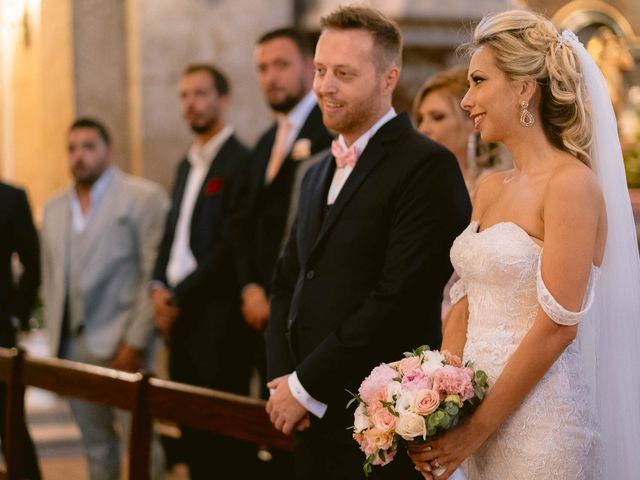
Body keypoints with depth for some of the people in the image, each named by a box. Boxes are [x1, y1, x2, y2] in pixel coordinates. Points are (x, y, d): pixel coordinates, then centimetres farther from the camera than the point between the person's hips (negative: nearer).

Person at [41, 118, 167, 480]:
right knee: (96, 448, 10)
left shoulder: (144, 197, -3)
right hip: (74, 347, 5)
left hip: (122, 343, -5)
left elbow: (155, 274, -8)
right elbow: (51, 278, 17)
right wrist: (55, 342, 11)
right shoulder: (55, 208, 15)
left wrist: (136, 342, -13)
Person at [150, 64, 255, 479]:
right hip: (180, 318, 8)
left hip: (217, 319, -8)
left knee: (225, 441, -4)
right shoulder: (187, 165, 18)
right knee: (192, 432, 11)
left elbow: (232, 245, -16)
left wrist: (180, 297, -12)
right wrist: (159, 286, 4)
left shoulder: (240, 161, -9)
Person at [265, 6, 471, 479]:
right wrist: (282, 379, 0)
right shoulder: (319, 174, 16)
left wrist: (307, 386, -14)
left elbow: (401, 299, -19)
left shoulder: (427, 167, -12)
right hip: (313, 422, 7)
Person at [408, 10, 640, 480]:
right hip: (476, 412, 7)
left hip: (538, 422, -7)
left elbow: (557, 327, -17)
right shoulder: (490, 189, 10)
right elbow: (465, 304, 9)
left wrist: (476, 429, -14)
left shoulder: (571, 184, -13)